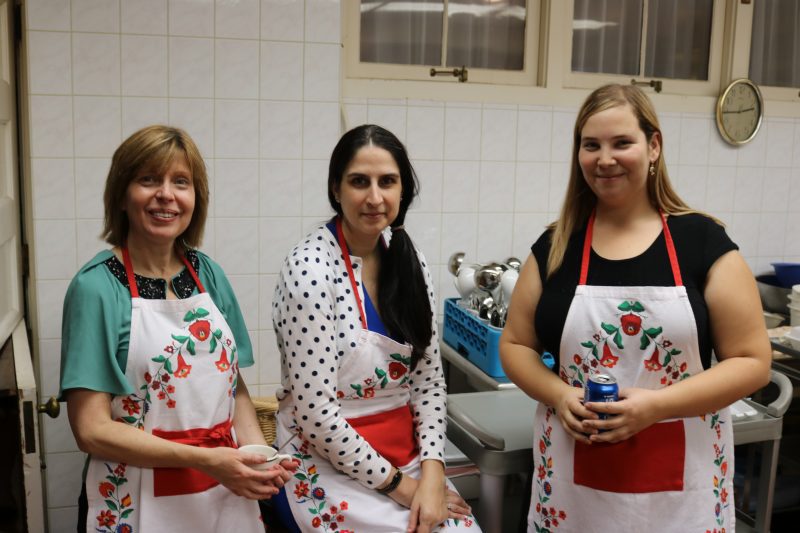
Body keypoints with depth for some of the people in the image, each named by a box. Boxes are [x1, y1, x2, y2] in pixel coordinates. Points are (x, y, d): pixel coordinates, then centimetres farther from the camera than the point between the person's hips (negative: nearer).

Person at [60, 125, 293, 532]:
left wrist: (258, 452, -8)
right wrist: (204, 459, -20)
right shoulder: (96, 287, -12)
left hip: (227, 494, 4)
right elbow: (92, 429, -14)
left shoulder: (208, 274, 0)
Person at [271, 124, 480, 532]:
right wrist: (396, 483, -11)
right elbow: (314, 411, -18)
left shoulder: (409, 262, 1)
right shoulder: (311, 267, -17)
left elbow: (429, 378, 4)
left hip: (406, 458, 5)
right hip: (331, 468, -5)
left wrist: (431, 474, -7)